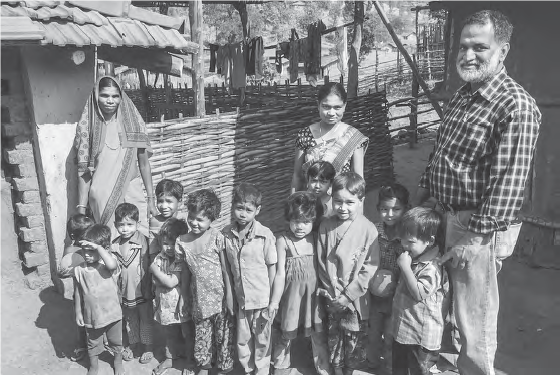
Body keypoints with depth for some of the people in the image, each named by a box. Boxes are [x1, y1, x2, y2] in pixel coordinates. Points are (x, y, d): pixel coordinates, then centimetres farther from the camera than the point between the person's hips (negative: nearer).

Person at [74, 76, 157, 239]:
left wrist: (151, 199, 3)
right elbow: (83, 171, 1)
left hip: (132, 194, 1)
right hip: (101, 197, 0)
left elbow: (144, 164, 4)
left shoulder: (133, 123, 1)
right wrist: (81, 207, -3)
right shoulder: (87, 126, 0)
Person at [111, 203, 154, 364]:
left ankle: (147, 347, 34)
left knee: (146, 320, 14)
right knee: (130, 320, 24)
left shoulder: (143, 241, -20)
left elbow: (148, 266, -18)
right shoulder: (114, 245, -4)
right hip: (125, 291, 4)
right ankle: (132, 343, 46)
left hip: (142, 290, -4)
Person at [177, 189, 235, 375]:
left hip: (220, 297, -2)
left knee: (223, 335, 11)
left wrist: (229, 295, -8)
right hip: (199, 299, 2)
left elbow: (225, 268, -9)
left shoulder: (217, 237, -13)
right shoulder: (182, 242, -5)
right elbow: (186, 273, 1)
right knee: (202, 335, 18)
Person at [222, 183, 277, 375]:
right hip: (240, 299, 3)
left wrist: (273, 299, -7)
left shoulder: (265, 235, -17)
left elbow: (272, 267, -10)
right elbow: (228, 267, 2)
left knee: (262, 339, 16)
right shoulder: (226, 234, -7)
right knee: (242, 340, 18)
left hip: (262, 299, -3)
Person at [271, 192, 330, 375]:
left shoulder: (317, 239, -5)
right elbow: (280, 274, -10)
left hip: (315, 294, 2)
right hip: (293, 294, -2)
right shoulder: (283, 241, -13)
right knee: (286, 334, 14)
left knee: (319, 334, 13)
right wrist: (274, 302, -6)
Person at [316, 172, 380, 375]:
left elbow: (369, 268, -13)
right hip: (332, 298, 2)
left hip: (356, 298, -2)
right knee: (333, 336, 18)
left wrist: (347, 296, -13)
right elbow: (322, 262, -3)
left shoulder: (368, 229, -14)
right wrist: (332, 293, -7)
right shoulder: (325, 226, -7)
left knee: (355, 339, 13)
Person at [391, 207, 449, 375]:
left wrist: (405, 267, -31)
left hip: (421, 335, -9)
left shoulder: (432, 267, -24)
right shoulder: (414, 258, 5)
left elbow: (419, 293, -32)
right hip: (402, 328, 9)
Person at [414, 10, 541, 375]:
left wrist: (474, 237, -22)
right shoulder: (462, 95, 10)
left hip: (477, 229, -8)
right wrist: (421, 195, 16)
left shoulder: (516, 105, -17)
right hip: (444, 216, 8)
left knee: (474, 319, 5)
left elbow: (508, 181, -22)